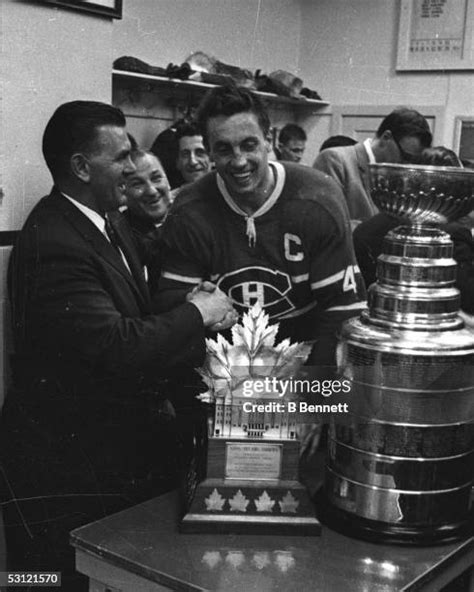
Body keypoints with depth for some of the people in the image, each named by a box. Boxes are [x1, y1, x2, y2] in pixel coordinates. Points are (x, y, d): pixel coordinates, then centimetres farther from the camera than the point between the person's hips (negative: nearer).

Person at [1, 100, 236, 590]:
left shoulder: (109, 220, 7)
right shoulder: (52, 246, -24)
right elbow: (117, 348, -31)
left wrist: (202, 310, -6)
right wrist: (195, 312, -17)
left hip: (120, 449, 9)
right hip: (66, 464, -9)